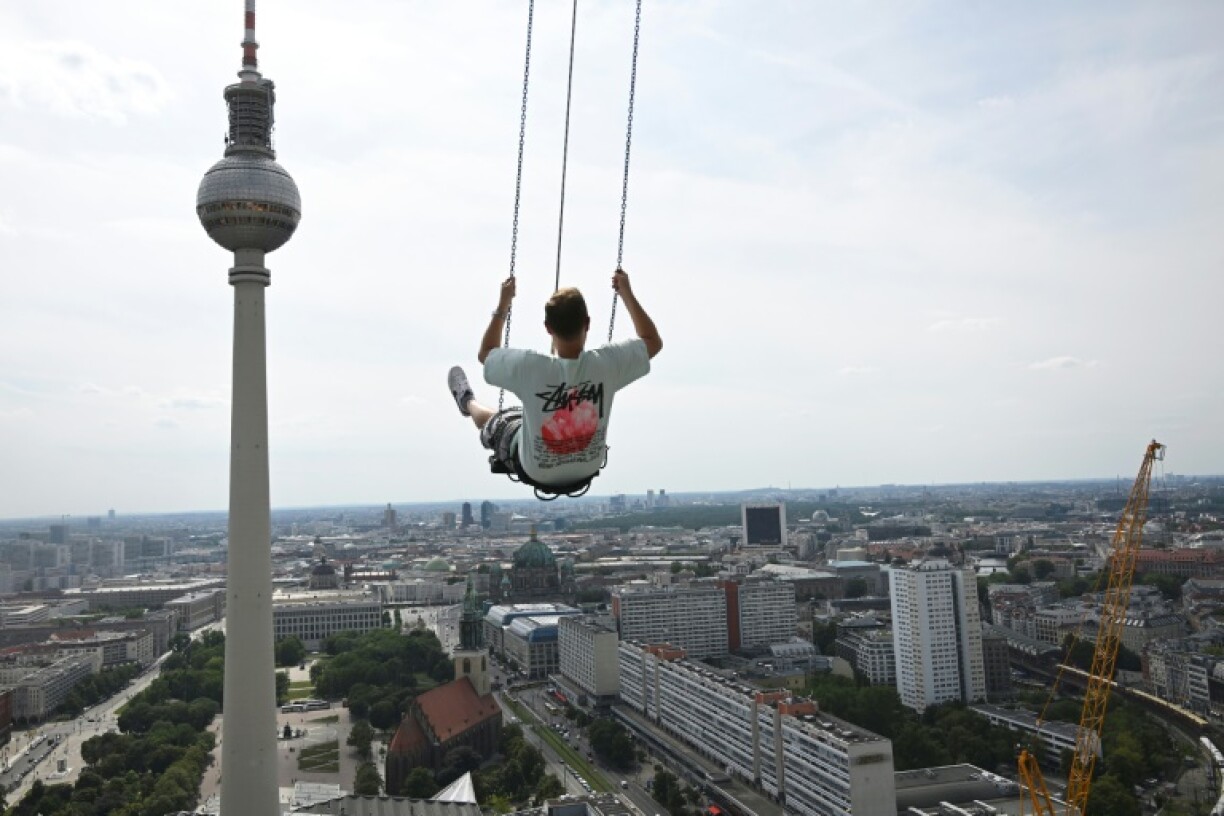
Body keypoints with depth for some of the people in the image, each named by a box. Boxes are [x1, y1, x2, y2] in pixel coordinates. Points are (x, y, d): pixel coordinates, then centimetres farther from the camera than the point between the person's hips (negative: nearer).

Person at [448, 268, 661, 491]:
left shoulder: (529, 366, -32)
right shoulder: (606, 364, -29)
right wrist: (627, 293, -5)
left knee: (491, 420, 29)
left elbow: (485, 353, -9)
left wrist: (503, 303, -6)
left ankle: (468, 402, 63)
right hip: (588, 470, 2)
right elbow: (653, 341, -9)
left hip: (535, 471, -2)